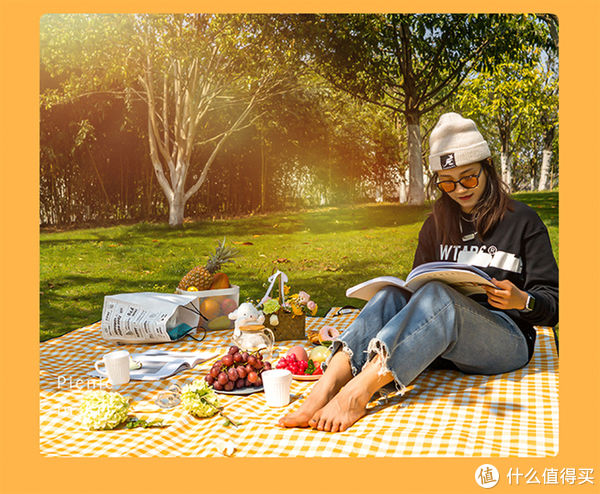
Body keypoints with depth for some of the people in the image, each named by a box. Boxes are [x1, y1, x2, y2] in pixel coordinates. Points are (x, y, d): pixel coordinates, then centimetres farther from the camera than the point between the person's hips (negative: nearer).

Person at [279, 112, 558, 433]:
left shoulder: (522, 221, 4)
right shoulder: (437, 224, 17)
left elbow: (552, 303, 3)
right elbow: (420, 283, 18)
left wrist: (522, 300, -20)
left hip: (507, 340, -4)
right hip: (443, 342, 4)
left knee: (437, 296, -35)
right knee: (390, 296, -27)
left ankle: (356, 393, -48)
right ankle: (325, 388, -45)